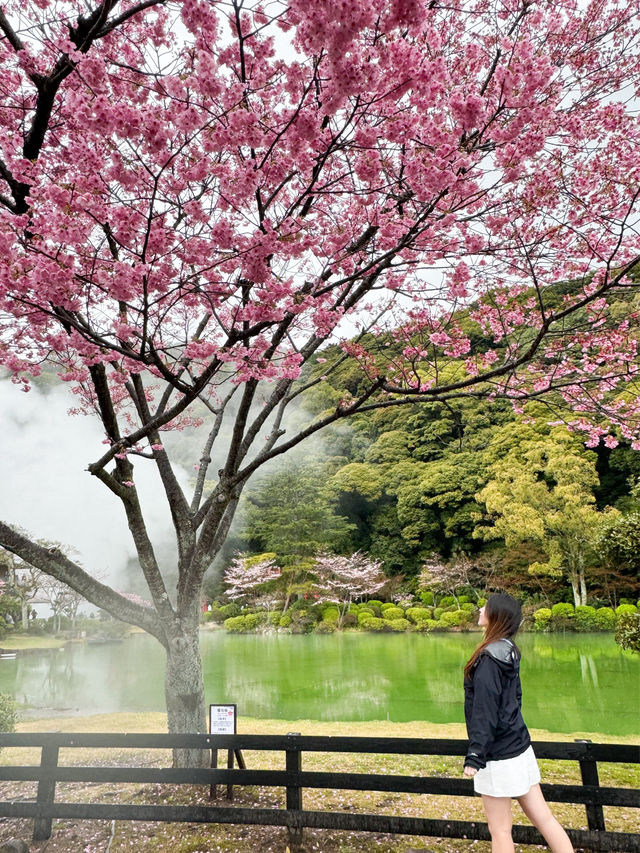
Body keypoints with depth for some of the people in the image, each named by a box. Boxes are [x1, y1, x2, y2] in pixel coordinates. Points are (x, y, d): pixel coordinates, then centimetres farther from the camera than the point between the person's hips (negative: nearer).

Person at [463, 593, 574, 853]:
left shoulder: (488, 659, -21)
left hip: (498, 755, -8)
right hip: (519, 746, 8)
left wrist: (475, 755, -20)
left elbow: (484, 711, -22)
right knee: (542, 817, 15)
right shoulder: (509, 652, 4)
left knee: (500, 830, 7)